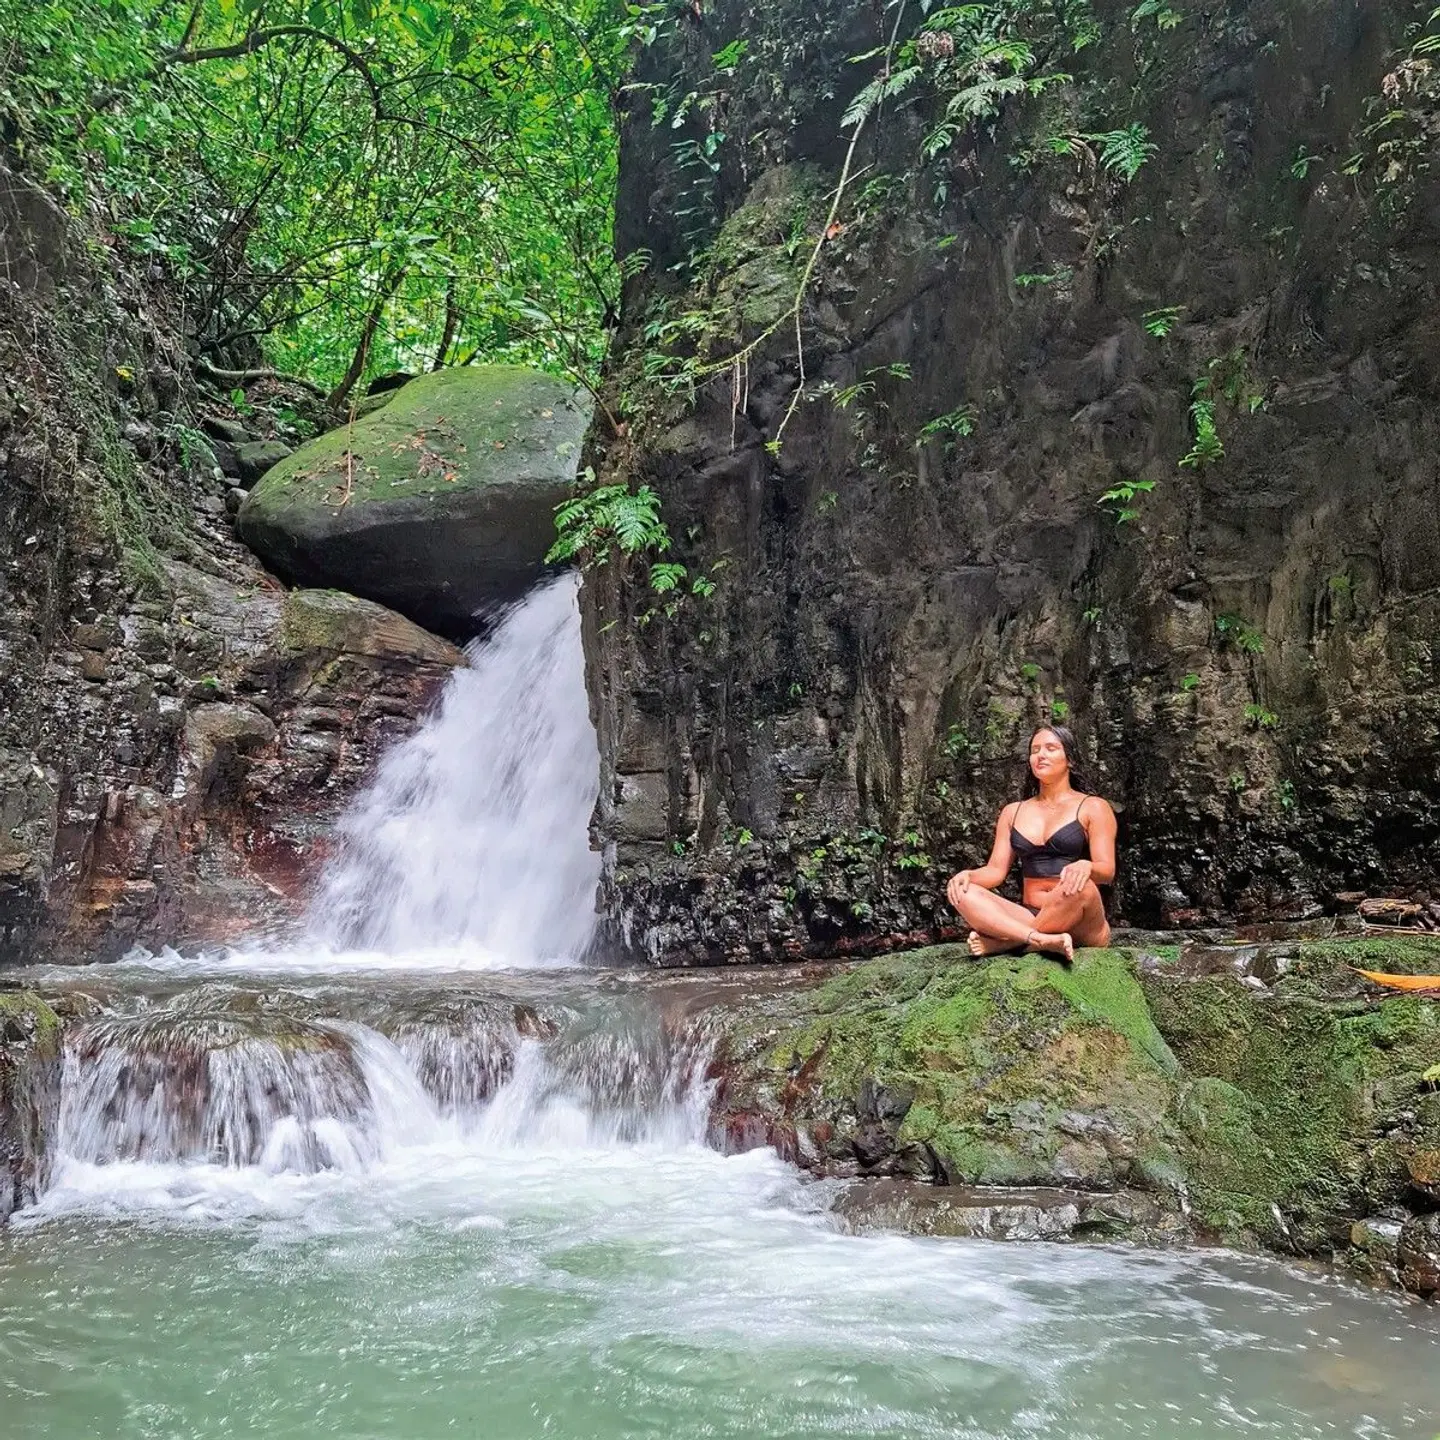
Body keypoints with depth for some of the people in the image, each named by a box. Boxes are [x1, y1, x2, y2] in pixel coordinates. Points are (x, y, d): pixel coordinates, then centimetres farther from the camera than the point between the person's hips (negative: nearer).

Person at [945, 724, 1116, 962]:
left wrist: (1085, 866, -30)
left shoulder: (1092, 808, 5)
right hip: (1029, 918, 3)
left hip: (1082, 926, -3)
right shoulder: (1013, 812, 17)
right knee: (962, 892, -22)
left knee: (1081, 886, -37)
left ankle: (1003, 942, -28)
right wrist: (967, 874, -13)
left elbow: (1107, 871, -5)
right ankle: (1044, 941, -39)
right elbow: (996, 870, 10)